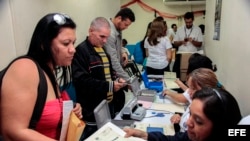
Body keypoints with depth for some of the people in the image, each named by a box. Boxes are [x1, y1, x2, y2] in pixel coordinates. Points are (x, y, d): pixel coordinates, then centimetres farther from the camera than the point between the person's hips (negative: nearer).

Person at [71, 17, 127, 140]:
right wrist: (109, 86, -24)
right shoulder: (81, 51, -16)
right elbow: (81, 81, -24)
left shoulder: (104, 49, 12)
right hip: (92, 111, -8)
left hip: (108, 105, 8)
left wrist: (115, 80, 1)